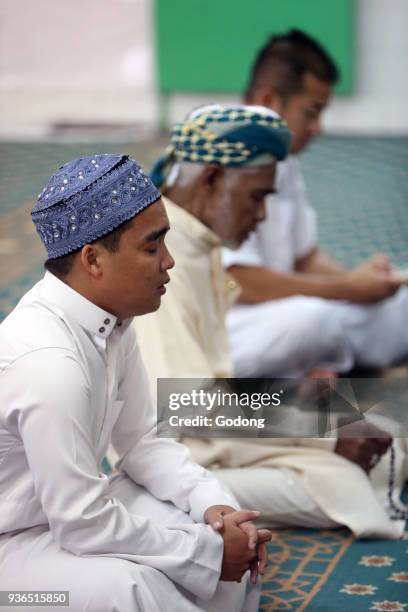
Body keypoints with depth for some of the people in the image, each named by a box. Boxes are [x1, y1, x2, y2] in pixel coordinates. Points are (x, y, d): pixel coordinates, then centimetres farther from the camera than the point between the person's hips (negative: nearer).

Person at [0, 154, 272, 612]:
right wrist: (209, 550, -20)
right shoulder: (48, 361, -33)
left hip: (67, 509, 9)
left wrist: (214, 505, -10)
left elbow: (140, 442, 6)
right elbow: (84, 526, -29)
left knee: (229, 532, 0)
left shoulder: (110, 318, -6)